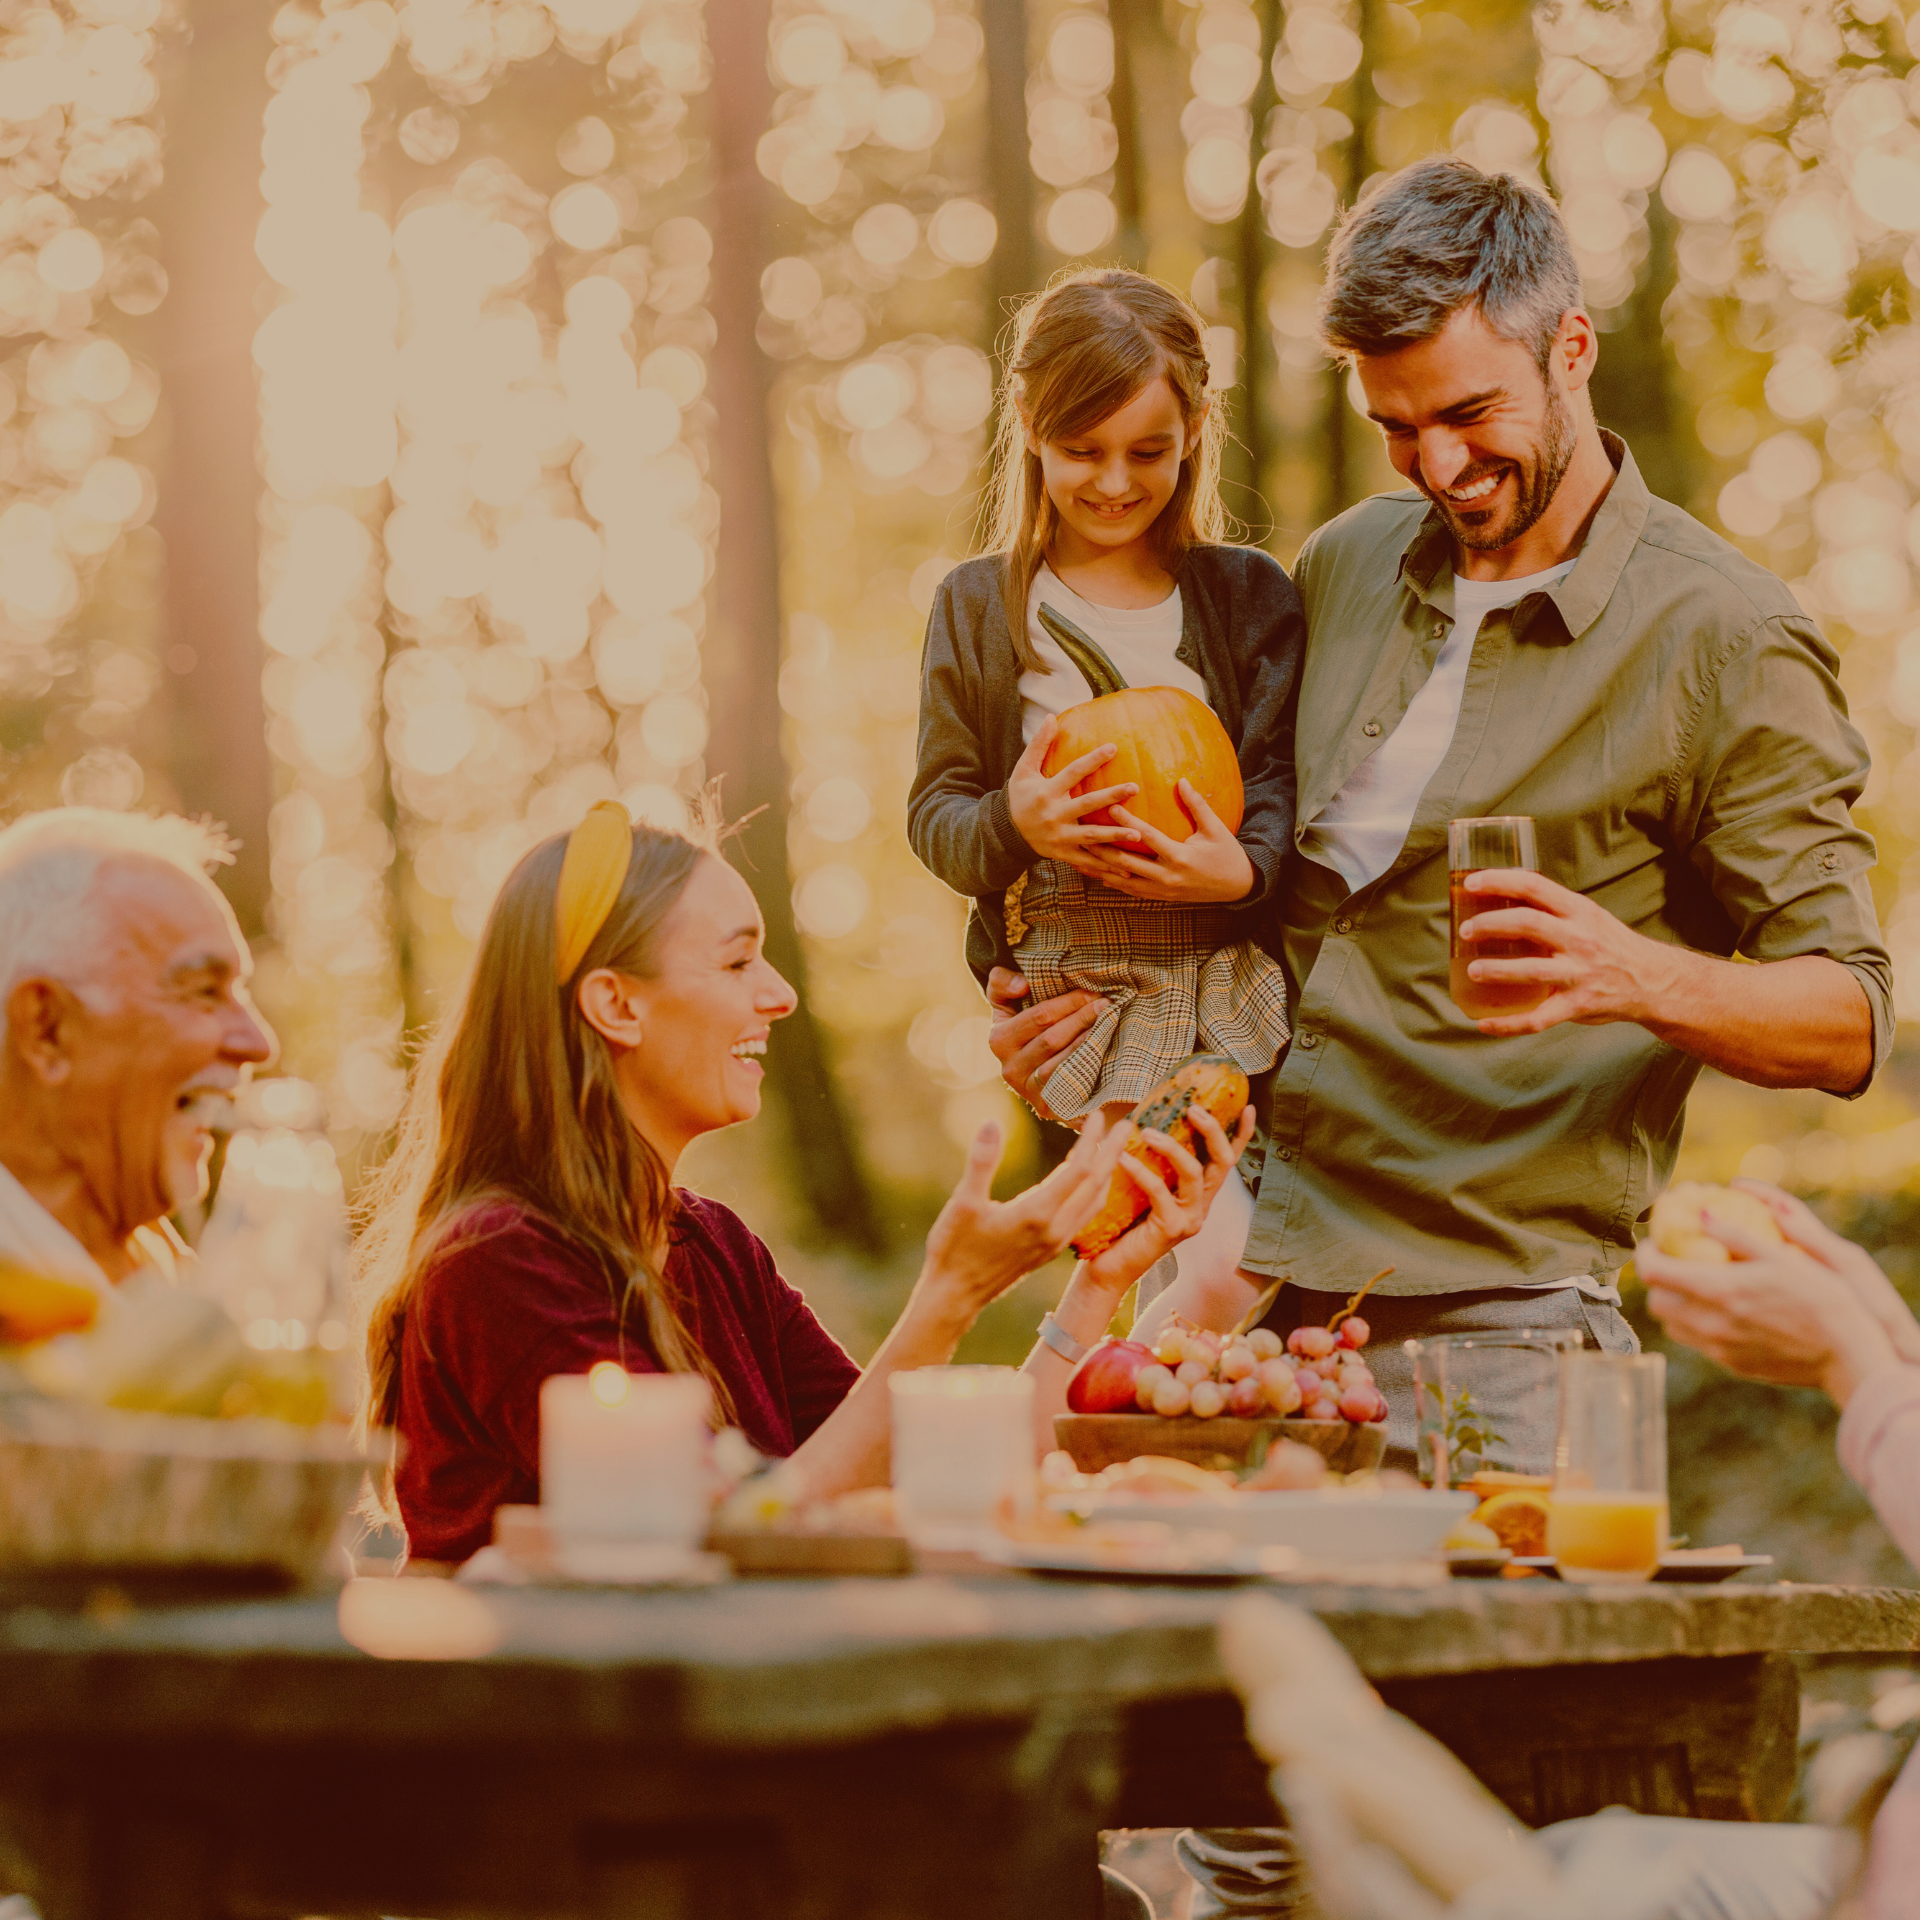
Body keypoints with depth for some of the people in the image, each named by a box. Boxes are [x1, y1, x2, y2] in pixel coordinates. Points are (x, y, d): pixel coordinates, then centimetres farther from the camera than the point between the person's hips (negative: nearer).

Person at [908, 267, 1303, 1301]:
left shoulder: (1249, 596, 10)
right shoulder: (978, 605, 10)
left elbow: (1281, 787, 2)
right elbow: (935, 810, 7)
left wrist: (1242, 871, -20)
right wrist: (1014, 825, -15)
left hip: (1223, 980, 1)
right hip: (1056, 977, -1)